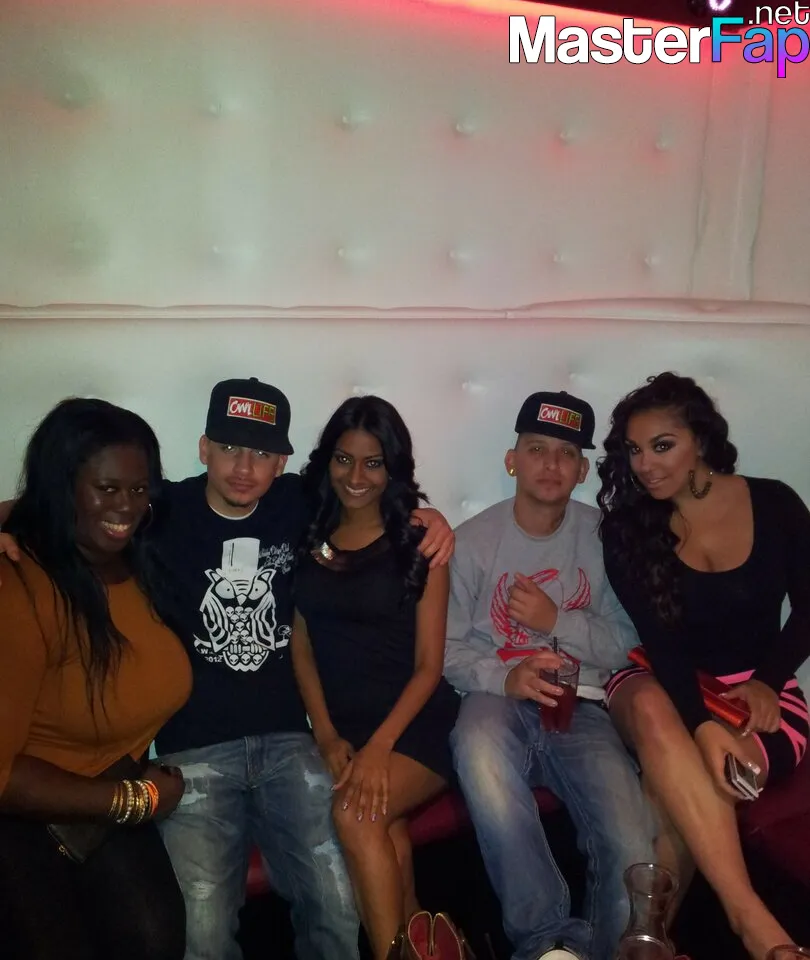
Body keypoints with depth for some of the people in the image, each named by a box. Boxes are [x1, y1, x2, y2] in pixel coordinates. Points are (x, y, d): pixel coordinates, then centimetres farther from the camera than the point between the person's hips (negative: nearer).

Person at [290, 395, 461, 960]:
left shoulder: (419, 545, -1)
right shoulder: (307, 540, 8)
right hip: (342, 726, 2)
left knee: (354, 813, -29)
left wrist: (379, 746, -15)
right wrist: (327, 735, -6)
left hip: (416, 724, -2)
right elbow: (301, 646, 6)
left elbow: (428, 665, -3)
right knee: (383, 826, -27)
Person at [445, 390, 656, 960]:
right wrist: (504, 678, -18)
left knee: (636, 854, -25)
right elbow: (449, 650, 2)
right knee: (478, 743, -38)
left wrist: (556, 621, -12)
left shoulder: (603, 536, 4)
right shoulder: (474, 539, 2)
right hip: (500, 700, 0)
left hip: (582, 707, 1)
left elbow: (629, 644, 5)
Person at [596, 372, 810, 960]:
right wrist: (702, 724, -30)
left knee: (679, 795, -32)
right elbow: (660, 639, -14)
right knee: (652, 710, -39)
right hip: (663, 684, 0)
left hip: (756, 690, 0)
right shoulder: (627, 525, -4)